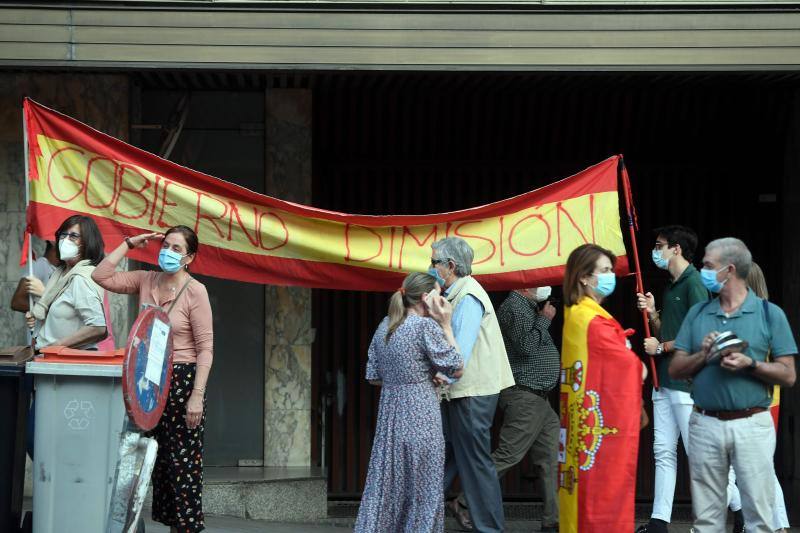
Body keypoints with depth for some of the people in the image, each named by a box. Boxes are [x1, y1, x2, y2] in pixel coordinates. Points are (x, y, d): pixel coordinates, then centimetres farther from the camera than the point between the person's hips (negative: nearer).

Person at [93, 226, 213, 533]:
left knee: (183, 461, -5)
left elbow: (205, 348, -12)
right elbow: (101, 277, 5)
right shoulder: (146, 281, 8)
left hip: (182, 379, -6)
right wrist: (129, 244, 3)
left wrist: (197, 395, -18)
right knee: (159, 459, 9)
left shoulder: (195, 291, -9)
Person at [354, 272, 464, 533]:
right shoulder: (426, 326, -11)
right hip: (420, 416, -7)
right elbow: (456, 368, -7)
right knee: (423, 489, 3)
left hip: (389, 415, 7)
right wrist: (446, 325, -4)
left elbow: (373, 377, 14)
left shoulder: (384, 326, 11)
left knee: (385, 486, 11)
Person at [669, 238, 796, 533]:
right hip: (705, 424, 3)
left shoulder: (770, 313, 1)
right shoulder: (697, 313, 10)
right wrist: (703, 356, -10)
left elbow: (788, 375, -1)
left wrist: (750, 364, -16)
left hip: (752, 424, -3)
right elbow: (675, 370, 8)